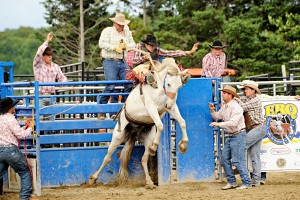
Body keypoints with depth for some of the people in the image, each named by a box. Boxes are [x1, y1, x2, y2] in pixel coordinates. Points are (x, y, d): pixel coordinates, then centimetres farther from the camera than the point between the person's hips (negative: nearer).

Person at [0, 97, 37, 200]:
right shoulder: (10, 119, -12)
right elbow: (20, 135, -12)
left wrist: (25, 127, 21)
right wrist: (29, 129, 5)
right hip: (10, 150, -7)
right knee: (25, 172, 7)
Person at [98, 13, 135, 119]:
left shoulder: (127, 32, 18)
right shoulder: (107, 31, 3)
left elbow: (133, 44, 15)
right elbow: (102, 43, -9)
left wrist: (125, 46, -6)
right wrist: (115, 48, -15)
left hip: (123, 63, 6)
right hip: (110, 62, -6)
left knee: (130, 84, -5)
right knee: (111, 86, -15)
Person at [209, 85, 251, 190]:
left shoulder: (236, 107, -18)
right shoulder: (224, 107, 11)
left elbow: (233, 122, -27)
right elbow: (217, 116, 21)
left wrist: (219, 124, -27)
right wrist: (212, 110, 2)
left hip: (238, 135, -10)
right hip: (231, 136, 10)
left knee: (237, 160, -10)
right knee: (225, 158, 9)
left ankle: (246, 183, -3)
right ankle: (231, 182, 15)